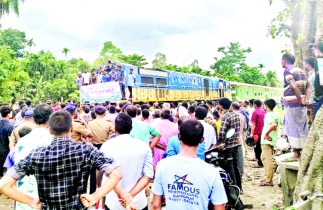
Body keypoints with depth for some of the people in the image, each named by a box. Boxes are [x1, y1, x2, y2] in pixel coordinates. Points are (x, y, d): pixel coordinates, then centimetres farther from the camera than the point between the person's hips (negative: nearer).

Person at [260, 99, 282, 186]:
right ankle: (267, 177, 28)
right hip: (273, 140, 9)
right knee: (264, 157, 20)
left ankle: (268, 181, 2)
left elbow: (274, 124, -33)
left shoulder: (268, 114, -15)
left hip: (267, 140, -9)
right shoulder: (277, 115, 9)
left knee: (268, 160, -4)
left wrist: (266, 134, -23)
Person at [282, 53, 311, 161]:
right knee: (302, 128, 13)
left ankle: (296, 155, 4)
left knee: (294, 129, -2)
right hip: (301, 104, 8)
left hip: (292, 103, -8)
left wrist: (300, 100, -14)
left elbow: (294, 86, -23)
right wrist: (306, 99, 1)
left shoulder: (287, 71, -9)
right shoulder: (300, 70, 17)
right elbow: (308, 86, 11)